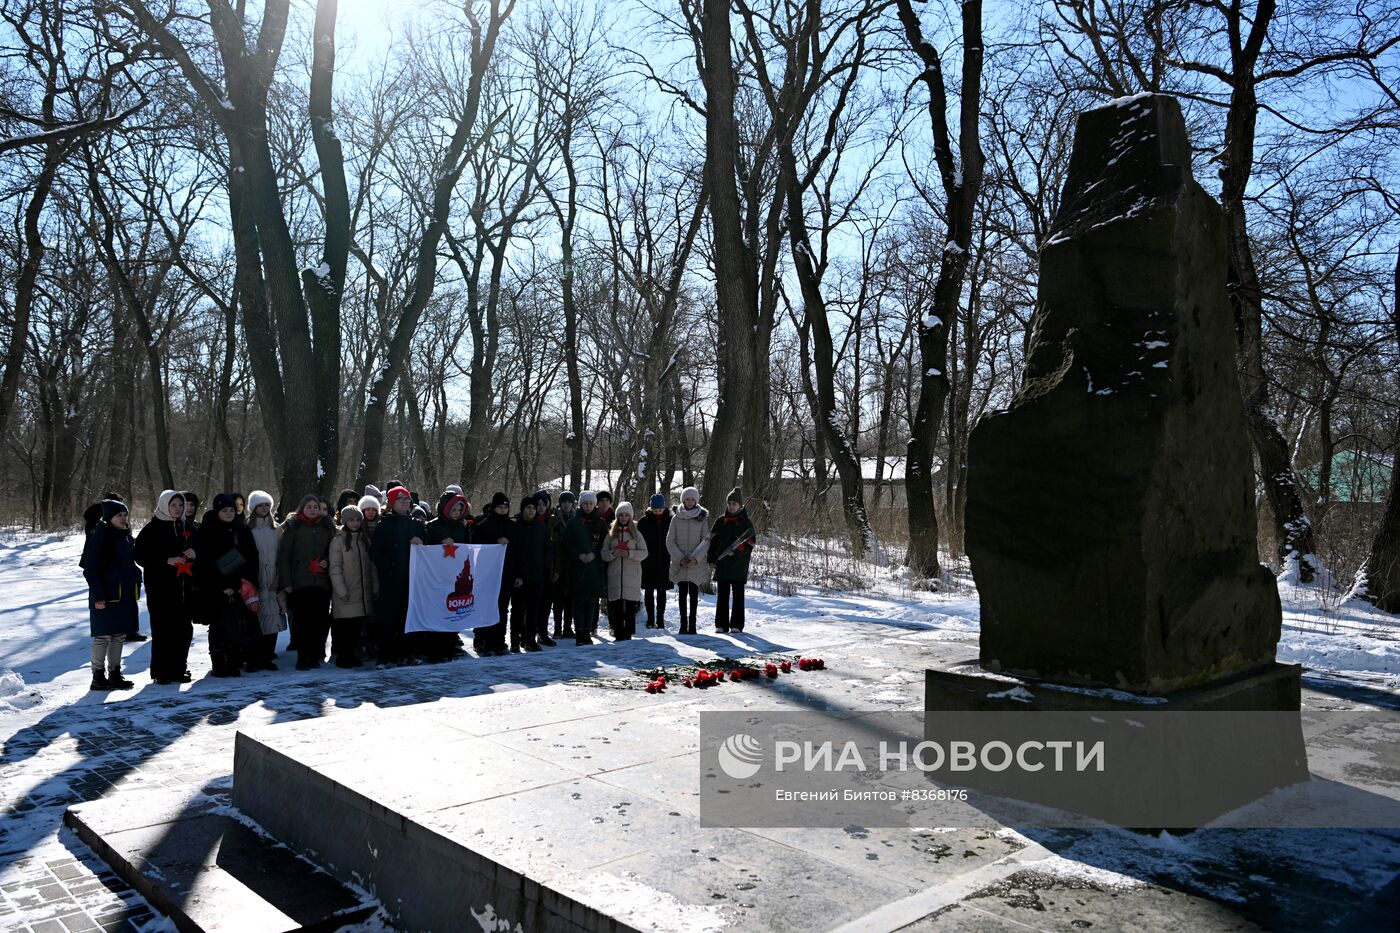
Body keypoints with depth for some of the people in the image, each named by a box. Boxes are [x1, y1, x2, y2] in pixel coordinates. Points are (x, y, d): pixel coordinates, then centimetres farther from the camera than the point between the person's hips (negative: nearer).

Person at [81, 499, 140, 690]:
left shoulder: (126, 536, 11)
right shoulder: (99, 537, -12)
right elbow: (90, 569, -14)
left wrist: (135, 583, 17)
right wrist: (98, 595, -18)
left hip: (125, 594, 8)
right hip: (105, 596, -8)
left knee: (119, 635, 12)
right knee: (103, 636, -1)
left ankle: (115, 674, 21)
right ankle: (98, 676, 8)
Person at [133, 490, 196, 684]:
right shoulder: (152, 528, -4)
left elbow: (196, 549, 24)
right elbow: (140, 555, -8)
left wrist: (193, 555, 1)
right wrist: (167, 561, -18)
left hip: (184, 586, 6)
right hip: (160, 586, -6)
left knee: (184, 629, 6)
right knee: (162, 629, -4)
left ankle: (178, 668, 17)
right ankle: (160, 672, 5)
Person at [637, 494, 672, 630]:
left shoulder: (670, 520, 1)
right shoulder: (643, 521, -1)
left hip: (664, 562, 0)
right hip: (648, 562, 0)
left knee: (661, 591, 7)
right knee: (649, 591, 5)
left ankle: (660, 619, 13)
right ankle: (650, 619, 12)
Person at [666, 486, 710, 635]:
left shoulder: (703, 518, 2)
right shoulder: (676, 519, 5)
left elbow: (706, 540, -2)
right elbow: (670, 540, 3)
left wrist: (695, 557, -14)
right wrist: (680, 558, -9)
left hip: (697, 563, -1)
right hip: (680, 564, 1)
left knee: (693, 593, 1)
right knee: (682, 593, 1)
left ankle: (692, 623, 5)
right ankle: (683, 624, 4)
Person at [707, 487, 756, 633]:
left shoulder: (746, 523, 2)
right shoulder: (721, 521, 9)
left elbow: (749, 545, -2)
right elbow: (712, 541, 8)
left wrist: (736, 552, -17)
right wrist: (711, 560, -1)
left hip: (739, 565, -2)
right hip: (721, 564, 2)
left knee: (738, 595, 3)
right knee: (722, 595, 3)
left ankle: (736, 625, 8)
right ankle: (721, 624, 8)